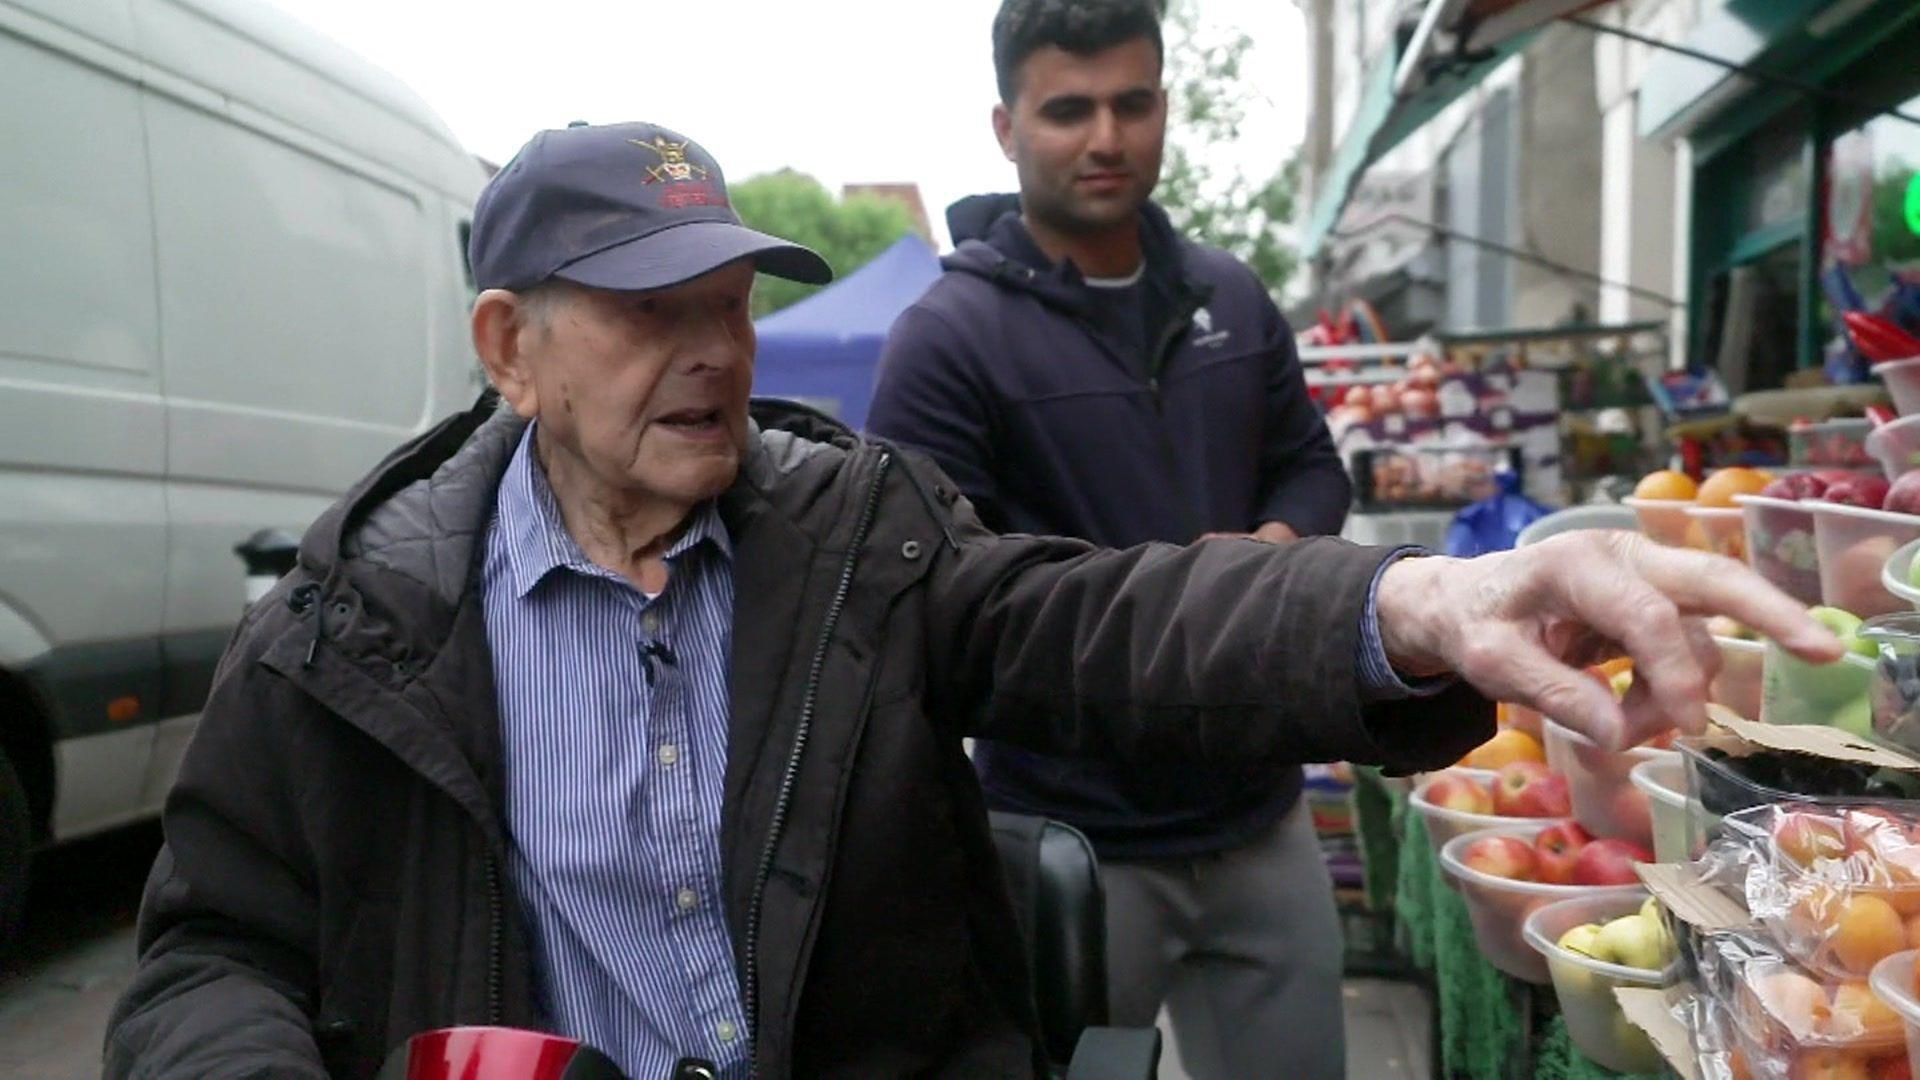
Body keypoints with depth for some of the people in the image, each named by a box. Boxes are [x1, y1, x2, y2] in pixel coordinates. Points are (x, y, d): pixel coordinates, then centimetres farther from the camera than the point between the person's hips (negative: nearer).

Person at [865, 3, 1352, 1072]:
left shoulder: (1233, 297, 7)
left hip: (1261, 814, 6)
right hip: (1072, 840, -5)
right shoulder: (949, 336, -12)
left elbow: (1314, 466, 16)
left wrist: (1281, 541, -6)